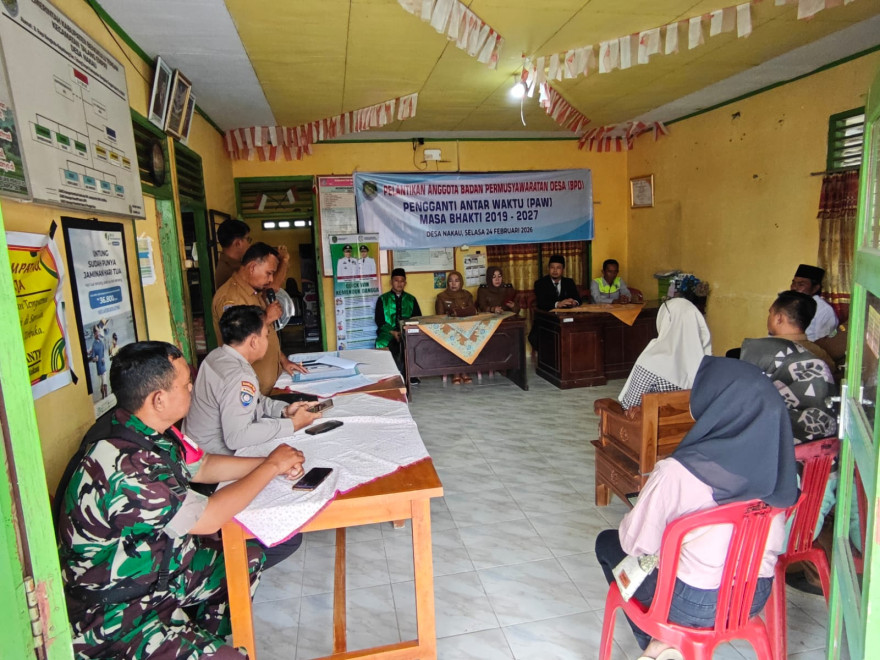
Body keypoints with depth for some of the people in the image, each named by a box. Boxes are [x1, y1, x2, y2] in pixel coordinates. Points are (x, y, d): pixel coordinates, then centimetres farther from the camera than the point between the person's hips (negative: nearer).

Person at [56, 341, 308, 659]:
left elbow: (200, 466, 10)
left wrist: (271, 463, -1)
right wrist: (271, 466, -13)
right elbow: (208, 519, -24)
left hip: (155, 566, 9)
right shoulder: (124, 465, -33)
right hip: (111, 612, -9)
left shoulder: (145, 429, -6)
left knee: (249, 555, 15)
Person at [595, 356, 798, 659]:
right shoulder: (777, 460, -12)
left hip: (697, 605, -5)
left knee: (607, 542, 18)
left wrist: (628, 523, 5)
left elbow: (637, 543, -17)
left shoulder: (678, 473, -30)